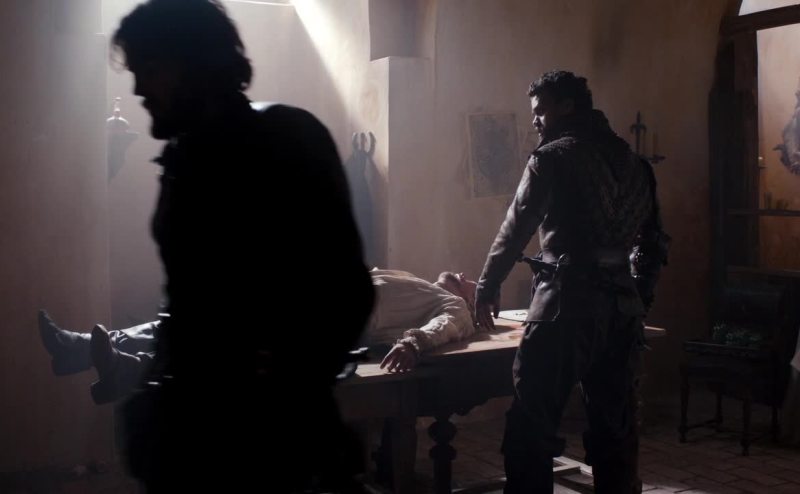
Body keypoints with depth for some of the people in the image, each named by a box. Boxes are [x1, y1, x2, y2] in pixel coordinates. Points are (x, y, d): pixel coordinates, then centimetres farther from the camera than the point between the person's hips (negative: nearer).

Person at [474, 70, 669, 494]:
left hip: (569, 301, -7)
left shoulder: (553, 158, -4)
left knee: (531, 425, -3)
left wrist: (487, 287, 7)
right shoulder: (630, 160, 17)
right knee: (614, 422, 14)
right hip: (623, 303, 8)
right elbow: (653, 240, 20)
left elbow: (516, 229, -4)